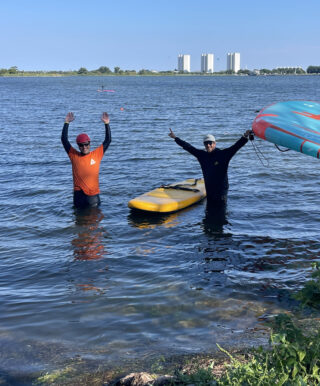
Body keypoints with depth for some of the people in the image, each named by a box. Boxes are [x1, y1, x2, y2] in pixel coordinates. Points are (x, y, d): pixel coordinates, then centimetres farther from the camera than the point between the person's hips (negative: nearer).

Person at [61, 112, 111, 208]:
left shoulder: (96, 155, 3)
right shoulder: (74, 156, 3)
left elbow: (108, 140, 3)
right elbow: (64, 140, 2)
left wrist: (107, 124, -4)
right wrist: (66, 123, -2)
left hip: (93, 193, 0)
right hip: (79, 193, 0)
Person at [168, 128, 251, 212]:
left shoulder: (223, 154, -6)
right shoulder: (202, 155, 6)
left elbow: (236, 146, -16)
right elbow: (189, 147, 13)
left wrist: (245, 137, -32)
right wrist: (175, 138, 17)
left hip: (221, 189, -4)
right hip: (209, 191, 4)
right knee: (210, 211, 10)